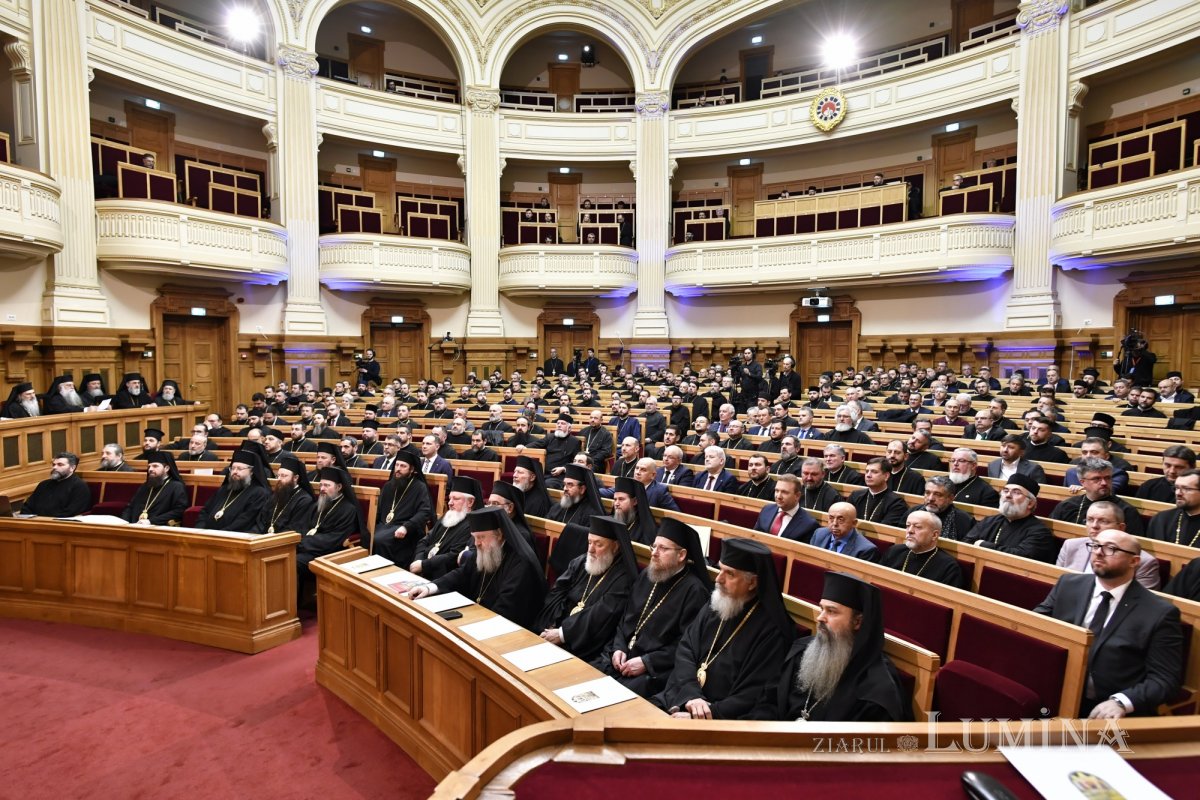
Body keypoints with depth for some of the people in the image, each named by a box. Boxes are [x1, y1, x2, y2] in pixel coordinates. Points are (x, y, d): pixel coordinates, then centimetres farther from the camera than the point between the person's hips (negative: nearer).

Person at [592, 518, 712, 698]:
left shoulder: (694, 590, -12)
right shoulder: (646, 575, 10)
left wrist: (646, 662, -18)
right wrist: (618, 648, 1)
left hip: (656, 669, -7)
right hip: (623, 656, 7)